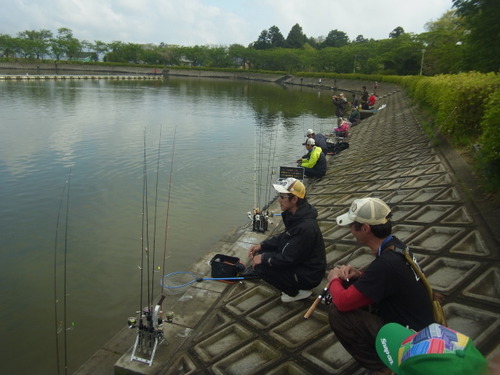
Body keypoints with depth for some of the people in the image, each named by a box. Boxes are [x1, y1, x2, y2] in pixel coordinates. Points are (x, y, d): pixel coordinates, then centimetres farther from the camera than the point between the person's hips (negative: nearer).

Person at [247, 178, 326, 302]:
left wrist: (263, 258, -14)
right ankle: (294, 287, 13)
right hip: (299, 262, 9)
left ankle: (296, 292, 1)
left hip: (308, 276, -9)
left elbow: (288, 259, -26)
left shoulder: (306, 227, -32)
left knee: (260, 266, -16)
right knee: (262, 253, 7)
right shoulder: (295, 215, -3)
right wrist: (261, 245, 1)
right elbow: (284, 237, 12)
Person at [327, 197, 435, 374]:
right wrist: (359, 275, -2)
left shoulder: (386, 263, -31)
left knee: (337, 313, -17)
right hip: (417, 324, 9)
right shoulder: (395, 246, -3)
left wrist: (334, 280, -6)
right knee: (354, 288, 8)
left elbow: (343, 302, -27)